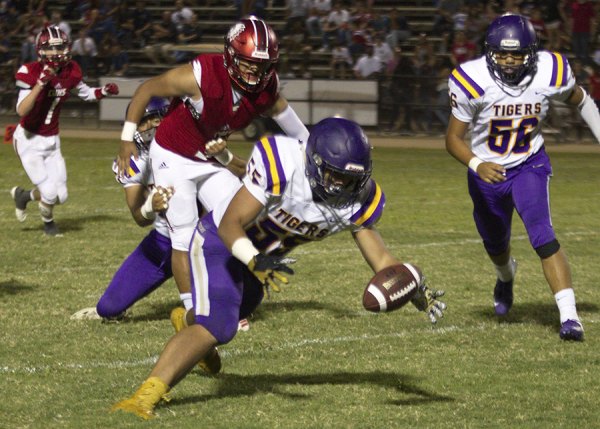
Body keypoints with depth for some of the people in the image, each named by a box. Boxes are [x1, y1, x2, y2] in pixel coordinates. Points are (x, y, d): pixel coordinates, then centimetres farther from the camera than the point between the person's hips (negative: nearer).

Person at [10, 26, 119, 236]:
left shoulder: (70, 71, -5)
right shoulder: (31, 72, -22)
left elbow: (86, 93, 14)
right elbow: (21, 110, -32)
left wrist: (104, 91, -6)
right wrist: (41, 82, -40)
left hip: (52, 140, 6)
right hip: (29, 140, -5)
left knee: (60, 195, 3)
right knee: (49, 193, -11)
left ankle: (22, 195, 34)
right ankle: (48, 221, 26)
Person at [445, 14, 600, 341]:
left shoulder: (549, 73, -20)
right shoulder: (474, 81, -26)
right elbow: (453, 138, -20)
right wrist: (478, 165, -38)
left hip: (530, 166, -1)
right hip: (487, 171, 1)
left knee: (542, 236, -23)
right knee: (496, 245, 22)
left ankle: (569, 316, -25)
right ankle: (506, 277, 60)